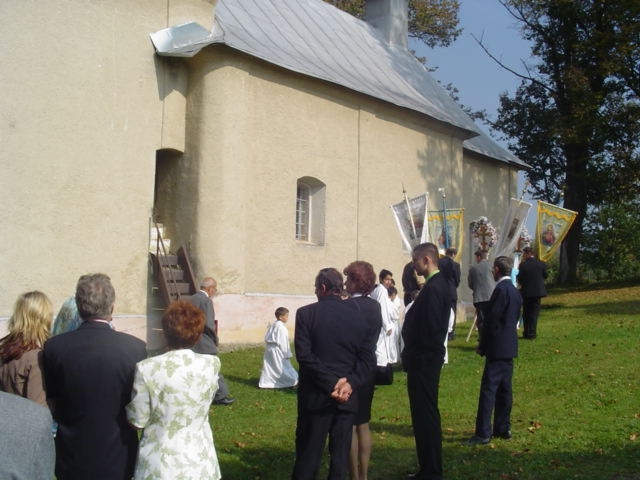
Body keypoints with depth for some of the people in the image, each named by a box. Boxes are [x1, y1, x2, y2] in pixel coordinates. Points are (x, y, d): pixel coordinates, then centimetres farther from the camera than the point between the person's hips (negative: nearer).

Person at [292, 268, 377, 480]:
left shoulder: (306, 313, -6)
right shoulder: (358, 315, 4)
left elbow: (304, 355, -15)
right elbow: (368, 359, -3)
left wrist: (331, 383, -15)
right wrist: (349, 383, -9)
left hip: (316, 395, -3)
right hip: (347, 396, 3)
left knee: (308, 453, 6)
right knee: (340, 454, 10)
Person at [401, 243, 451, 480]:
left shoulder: (432, 288, -19)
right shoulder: (440, 283, 12)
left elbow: (429, 327, -23)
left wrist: (411, 356, -14)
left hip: (423, 361, -11)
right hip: (428, 358, 11)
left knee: (425, 415, -2)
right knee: (425, 415, 17)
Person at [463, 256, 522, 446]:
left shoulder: (501, 290, -16)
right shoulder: (514, 291, 13)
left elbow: (491, 319, -17)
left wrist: (482, 345, -8)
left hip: (497, 348, -10)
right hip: (509, 347, 10)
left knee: (488, 389, -8)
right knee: (504, 389, 14)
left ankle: (483, 434, -8)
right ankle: (503, 428, 20)